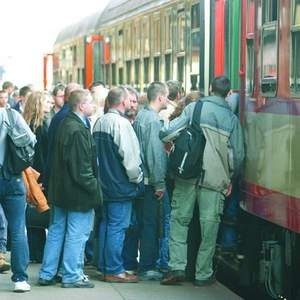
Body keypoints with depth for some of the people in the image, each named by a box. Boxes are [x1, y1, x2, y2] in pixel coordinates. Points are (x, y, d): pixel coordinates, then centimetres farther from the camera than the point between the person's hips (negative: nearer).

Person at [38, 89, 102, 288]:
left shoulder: (66, 124, 9)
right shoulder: (78, 130, -21)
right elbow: (81, 167, -22)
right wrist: (94, 188, -14)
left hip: (61, 188, 10)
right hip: (78, 192, -10)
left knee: (56, 230, 15)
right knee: (77, 233, 0)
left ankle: (47, 274, 21)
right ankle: (71, 276, 7)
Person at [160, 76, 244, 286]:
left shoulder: (194, 108, 2)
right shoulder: (232, 119, 5)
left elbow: (168, 132, -5)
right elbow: (238, 155, 6)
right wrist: (230, 178, 19)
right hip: (215, 177, 0)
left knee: (179, 219, 9)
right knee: (209, 225, 5)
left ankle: (177, 267, 0)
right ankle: (203, 274, 10)